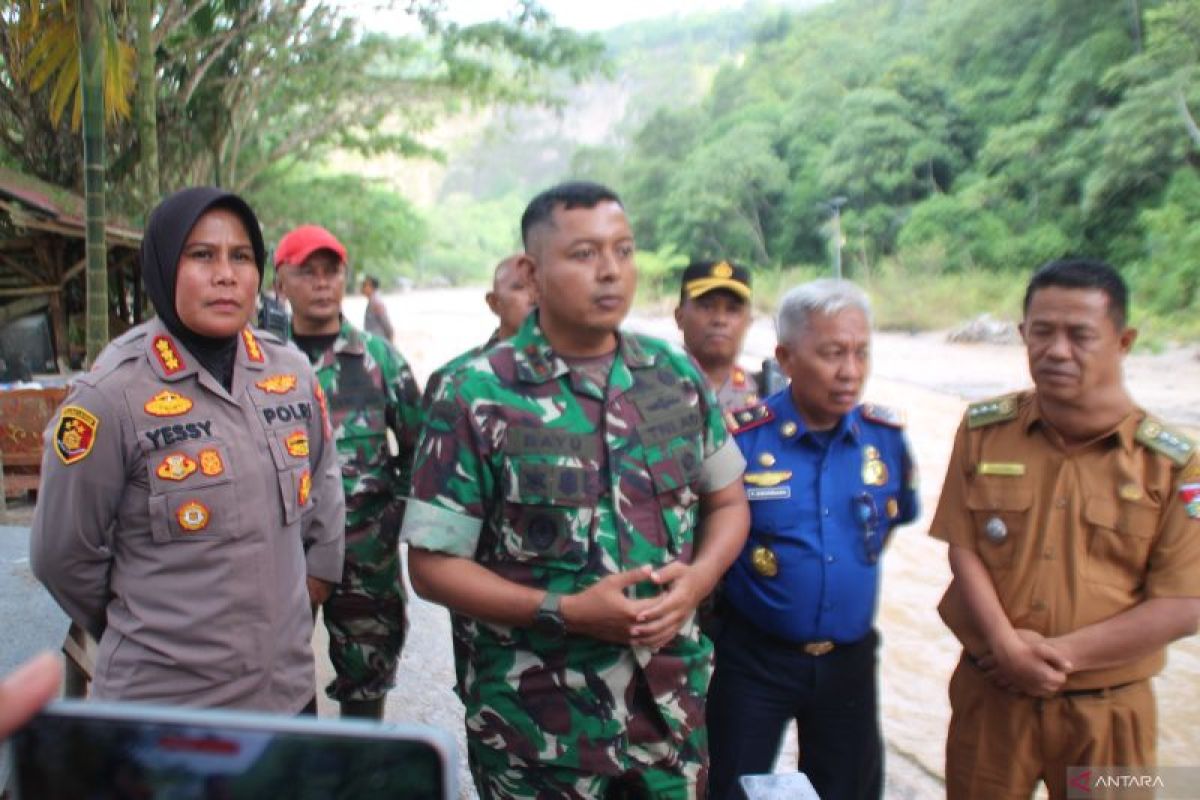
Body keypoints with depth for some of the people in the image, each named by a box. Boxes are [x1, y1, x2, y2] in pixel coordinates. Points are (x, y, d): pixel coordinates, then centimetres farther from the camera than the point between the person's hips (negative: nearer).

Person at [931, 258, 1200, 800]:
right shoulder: (984, 429, -2)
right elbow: (963, 550, -3)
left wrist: (1060, 652, -15)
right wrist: (1007, 645, -16)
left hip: (1106, 712, -1)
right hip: (989, 694, 1)